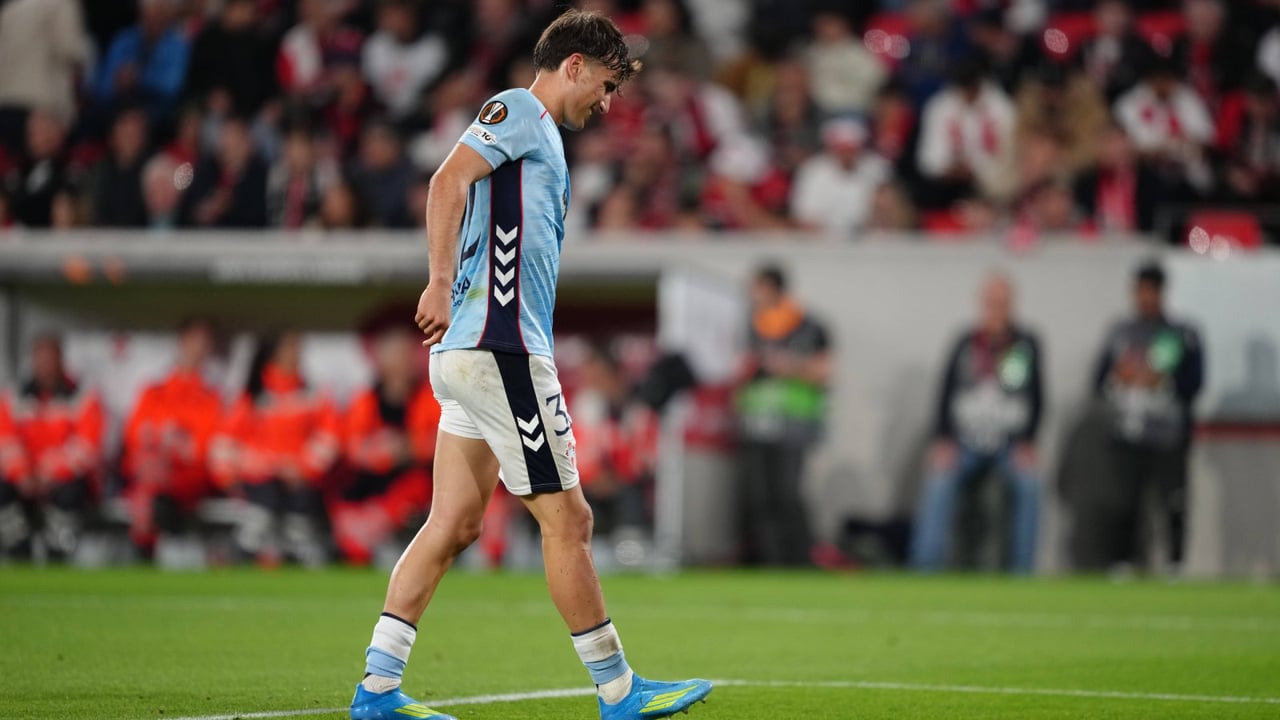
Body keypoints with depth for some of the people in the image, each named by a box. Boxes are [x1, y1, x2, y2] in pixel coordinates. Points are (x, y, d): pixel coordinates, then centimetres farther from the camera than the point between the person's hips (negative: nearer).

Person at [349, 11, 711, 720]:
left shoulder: (538, 134, 25)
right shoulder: (519, 109, -4)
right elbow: (448, 181, -19)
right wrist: (441, 284, -28)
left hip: (476, 351, 10)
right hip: (500, 348, -10)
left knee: (454, 523, 6)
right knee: (566, 518, -4)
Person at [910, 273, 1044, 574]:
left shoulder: (1026, 344, 1)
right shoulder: (966, 344, 2)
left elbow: (1036, 397, 5)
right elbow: (946, 393, 5)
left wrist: (1027, 443, -5)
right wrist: (942, 442, -5)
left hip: (1011, 444, 0)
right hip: (964, 443, 0)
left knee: (1029, 483, -27)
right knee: (939, 482, -25)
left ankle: (1022, 570, -19)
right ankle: (926, 569, -25)